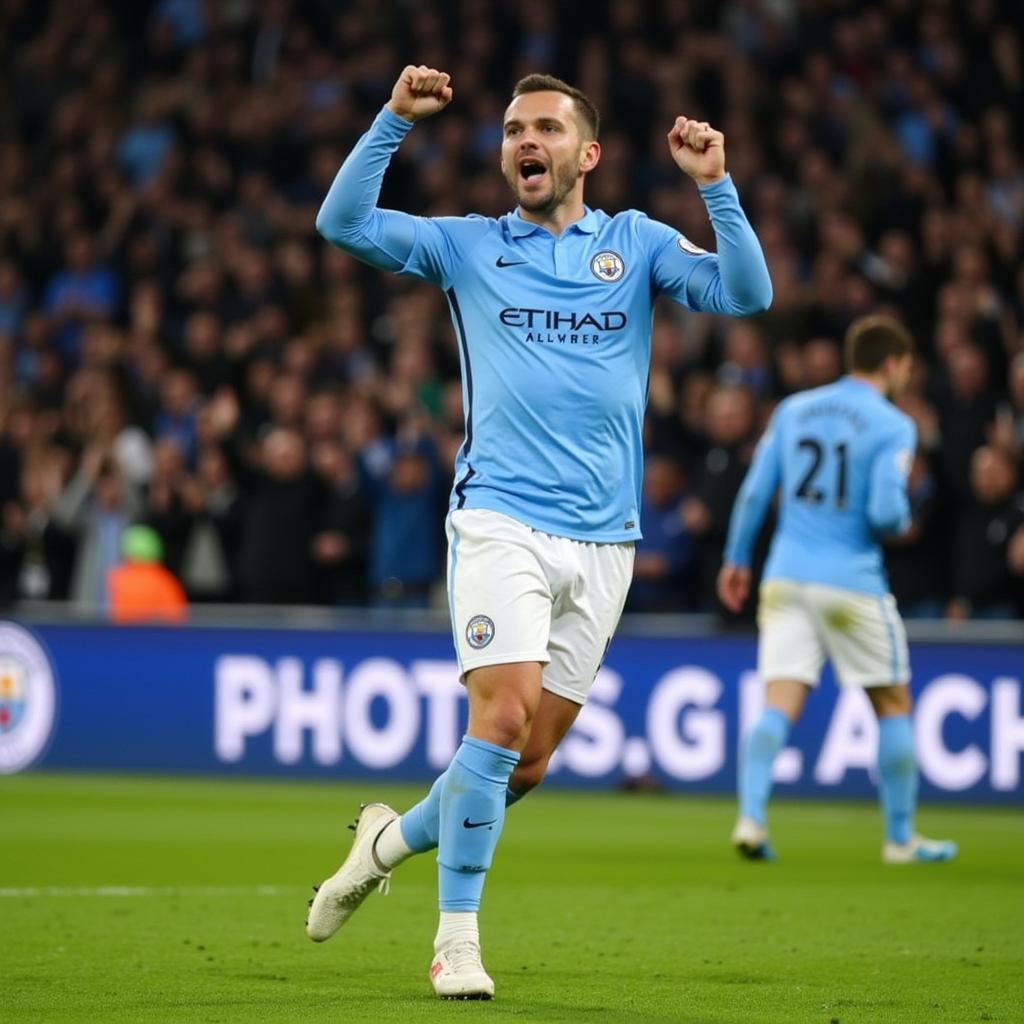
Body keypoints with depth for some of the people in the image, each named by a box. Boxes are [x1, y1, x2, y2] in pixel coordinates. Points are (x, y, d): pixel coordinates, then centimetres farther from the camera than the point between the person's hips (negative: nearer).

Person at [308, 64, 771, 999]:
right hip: (501, 523, -3)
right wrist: (396, 121, -11)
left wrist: (715, 184, -13)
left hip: (603, 542, 3)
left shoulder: (637, 244, 11)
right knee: (504, 713, -19)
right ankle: (457, 937, -10)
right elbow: (343, 223, -2)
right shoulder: (467, 246, 8)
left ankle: (397, 837, 32)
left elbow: (746, 295, -2)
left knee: (531, 758, 6)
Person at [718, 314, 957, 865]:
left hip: (786, 577, 4)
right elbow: (886, 511, -16)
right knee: (893, 705, 11)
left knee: (778, 706, -1)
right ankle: (900, 837, 16)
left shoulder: (793, 410, 9)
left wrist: (736, 560, 17)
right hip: (851, 583, -4)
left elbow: (753, 493, 7)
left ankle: (750, 818, -20)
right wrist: (903, 520, 8)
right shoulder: (893, 426, -6)